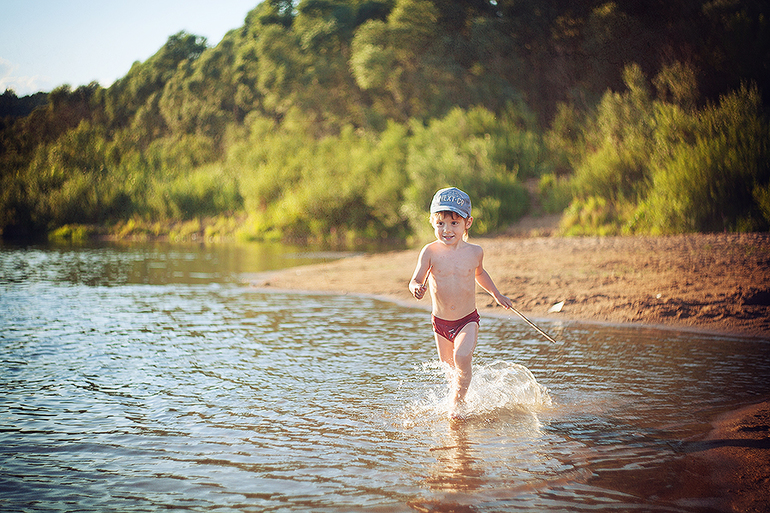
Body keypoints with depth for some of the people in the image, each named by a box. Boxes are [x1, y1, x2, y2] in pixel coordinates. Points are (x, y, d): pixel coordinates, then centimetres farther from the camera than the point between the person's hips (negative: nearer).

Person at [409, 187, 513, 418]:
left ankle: (458, 401, 0)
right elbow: (416, 280, -13)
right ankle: (456, 388, 45)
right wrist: (416, 288, -36)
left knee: (462, 358, -22)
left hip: (468, 320, -1)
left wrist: (497, 294, 21)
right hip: (440, 322, 1)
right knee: (450, 365, 14)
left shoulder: (475, 252, -4)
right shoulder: (430, 252, -11)